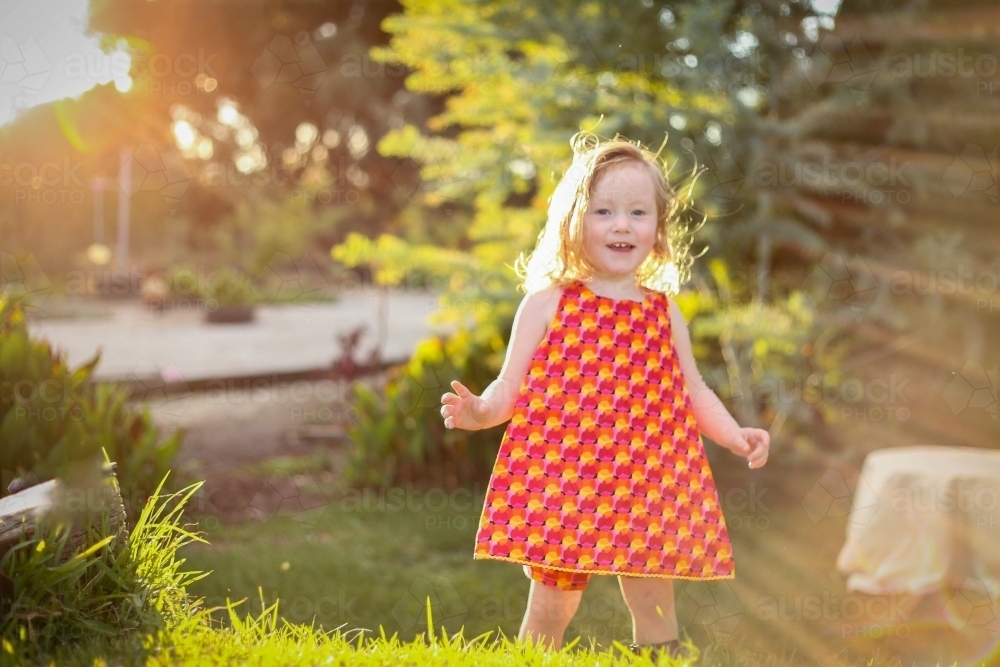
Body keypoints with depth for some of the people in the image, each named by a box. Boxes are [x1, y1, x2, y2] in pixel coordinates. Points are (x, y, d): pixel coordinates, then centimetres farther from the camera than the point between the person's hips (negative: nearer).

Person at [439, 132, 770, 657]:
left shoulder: (664, 313, 10)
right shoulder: (548, 304, 1)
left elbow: (693, 392, 16)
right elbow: (509, 389, 0)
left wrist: (736, 436, 2)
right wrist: (478, 412, -20)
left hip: (646, 485, 3)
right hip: (558, 479, -2)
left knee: (654, 607, 4)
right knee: (551, 604, 3)